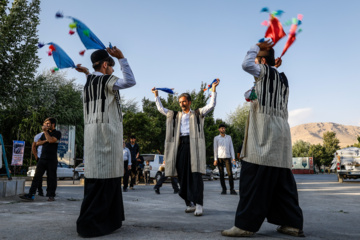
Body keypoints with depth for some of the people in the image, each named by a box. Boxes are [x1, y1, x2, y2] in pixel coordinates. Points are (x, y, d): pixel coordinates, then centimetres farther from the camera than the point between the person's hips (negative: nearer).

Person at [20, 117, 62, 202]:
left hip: (52, 159, -5)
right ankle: (31, 195, 0)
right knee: (37, 176, 0)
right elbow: (37, 143, 14)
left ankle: (51, 195, 9)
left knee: (51, 178, 0)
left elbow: (51, 140, -17)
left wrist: (45, 131, -8)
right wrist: (45, 141, -4)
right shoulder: (45, 133, 20)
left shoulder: (57, 133, 1)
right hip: (43, 158, 5)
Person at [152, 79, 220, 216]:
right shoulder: (175, 116, 22)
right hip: (180, 145, 4)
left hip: (193, 144, -3)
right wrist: (156, 95, 22)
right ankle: (189, 203, 9)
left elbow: (211, 105, 8)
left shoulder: (197, 114, 14)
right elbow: (161, 109, 26)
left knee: (195, 174, -11)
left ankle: (198, 204, -14)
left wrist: (213, 89, 1)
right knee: (183, 175, 1)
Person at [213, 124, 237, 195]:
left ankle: (232, 190, -6)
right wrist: (215, 160, -6)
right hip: (219, 158, -1)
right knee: (221, 174, 1)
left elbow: (231, 148, 5)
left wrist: (233, 158, -3)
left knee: (230, 173, -9)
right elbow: (215, 149, 1)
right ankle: (224, 189, 10)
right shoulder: (216, 138, 4)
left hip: (227, 157, 1)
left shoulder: (229, 137, 9)